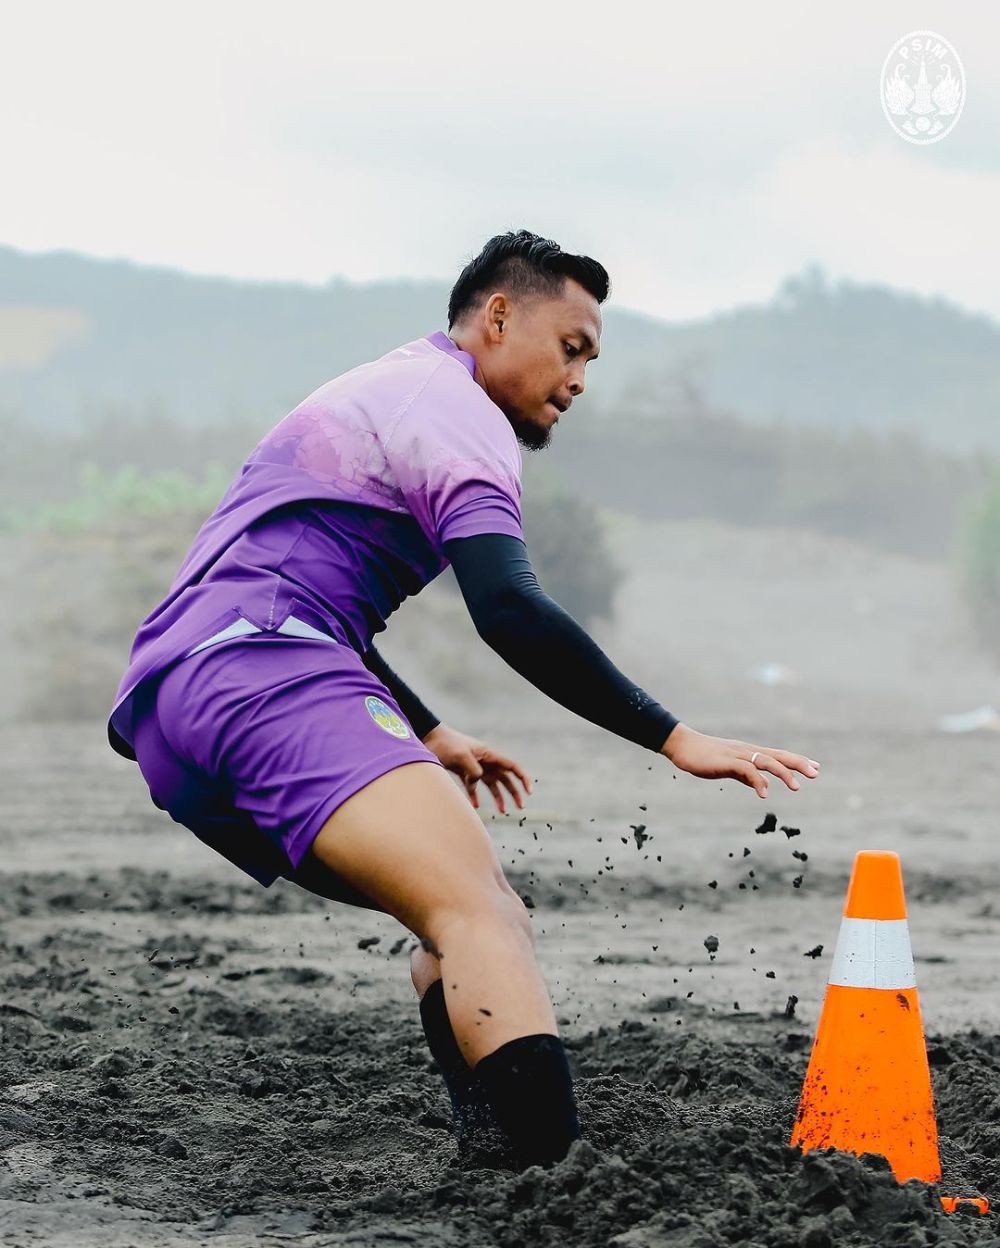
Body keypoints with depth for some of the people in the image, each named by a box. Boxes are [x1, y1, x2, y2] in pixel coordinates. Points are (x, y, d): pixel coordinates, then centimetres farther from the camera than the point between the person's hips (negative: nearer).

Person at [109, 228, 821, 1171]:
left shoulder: (375, 395, 32)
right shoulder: (449, 404, 0)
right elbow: (508, 611, -15)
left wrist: (426, 735, 52)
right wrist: (675, 739, -14)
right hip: (251, 677, -10)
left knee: (487, 919, 12)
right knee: (482, 910, -29)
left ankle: (496, 1165, -7)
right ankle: (539, 1152, -52)